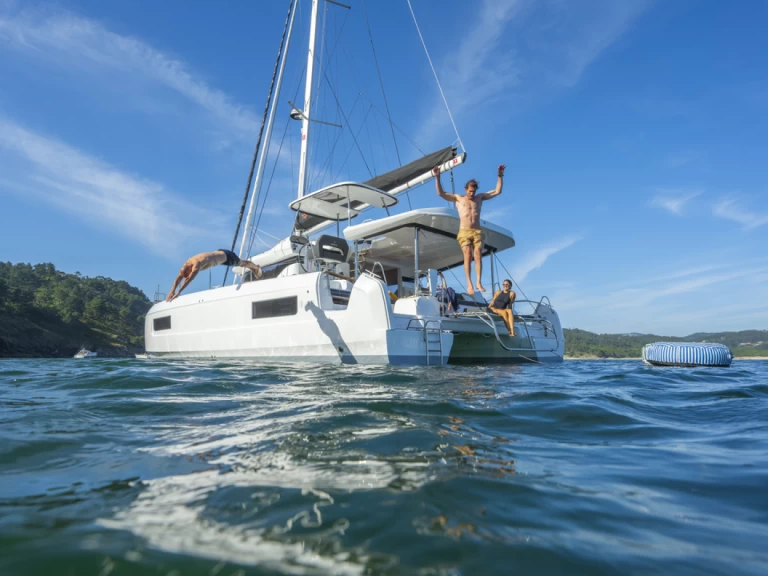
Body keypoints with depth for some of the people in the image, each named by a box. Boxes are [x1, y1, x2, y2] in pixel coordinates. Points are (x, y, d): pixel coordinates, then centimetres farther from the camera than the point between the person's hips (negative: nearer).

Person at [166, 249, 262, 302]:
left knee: (241, 263, 22)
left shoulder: (197, 264, -43)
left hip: (226, 255, -7)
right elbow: (178, 278, -17)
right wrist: (172, 291, -25)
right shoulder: (187, 264, -19)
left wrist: (178, 292, -52)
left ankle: (256, 267, 52)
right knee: (239, 263, 32)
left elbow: (189, 279, -50)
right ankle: (253, 268, 59)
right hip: (219, 253, 7)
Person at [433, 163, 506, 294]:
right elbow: (440, 193, 3)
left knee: (478, 256, -8)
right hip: (464, 232, -2)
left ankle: (479, 282, -10)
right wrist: (437, 177, -7)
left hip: (477, 232, 2)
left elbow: (497, 191, 16)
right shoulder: (458, 198, 10)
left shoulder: (480, 197, 16)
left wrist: (500, 176, 8)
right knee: (468, 256, -13)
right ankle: (469, 284, -15)